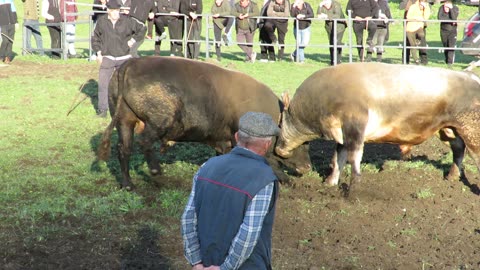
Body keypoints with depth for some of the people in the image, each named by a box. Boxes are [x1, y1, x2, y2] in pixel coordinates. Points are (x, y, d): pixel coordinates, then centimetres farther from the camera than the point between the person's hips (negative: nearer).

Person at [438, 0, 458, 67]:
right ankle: (447, 60, 26)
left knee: (451, 46, -15)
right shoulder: (441, 8, -12)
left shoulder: (455, 8, -13)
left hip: (452, 31, -2)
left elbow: (454, 18, -27)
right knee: (445, 47, 10)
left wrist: (451, 8, -31)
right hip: (443, 31, 2)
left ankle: (450, 62, -17)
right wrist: (451, 21, -23)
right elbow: (440, 18, -25)